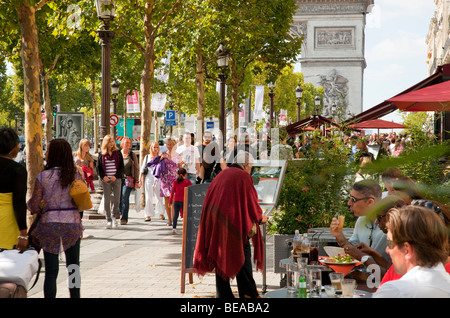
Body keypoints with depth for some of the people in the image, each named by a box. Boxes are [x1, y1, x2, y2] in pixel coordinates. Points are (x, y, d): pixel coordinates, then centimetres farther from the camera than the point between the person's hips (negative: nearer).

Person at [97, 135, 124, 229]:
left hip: (116, 179, 0)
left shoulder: (118, 152, 5)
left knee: (117, 199, -2)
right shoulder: (101, 154, 6)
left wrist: (116, 176, -9)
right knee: (107, 200, 0)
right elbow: (98, 167, 7)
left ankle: (114, 215, 25)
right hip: (105, 180, 0)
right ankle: (108, 220, 6)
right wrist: (103, 176, -8)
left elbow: (121, 166, 3)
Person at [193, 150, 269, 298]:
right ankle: (248, 293, 3)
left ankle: (223, 294, 10)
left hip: (215, 224, 6)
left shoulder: (221, 175, 17)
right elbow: (251, 202, -4)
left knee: (221, 257, 9)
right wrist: (260, 217, 15)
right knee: (242, 257, 3)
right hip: (233, 224, -6)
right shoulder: (243, 177, -4)